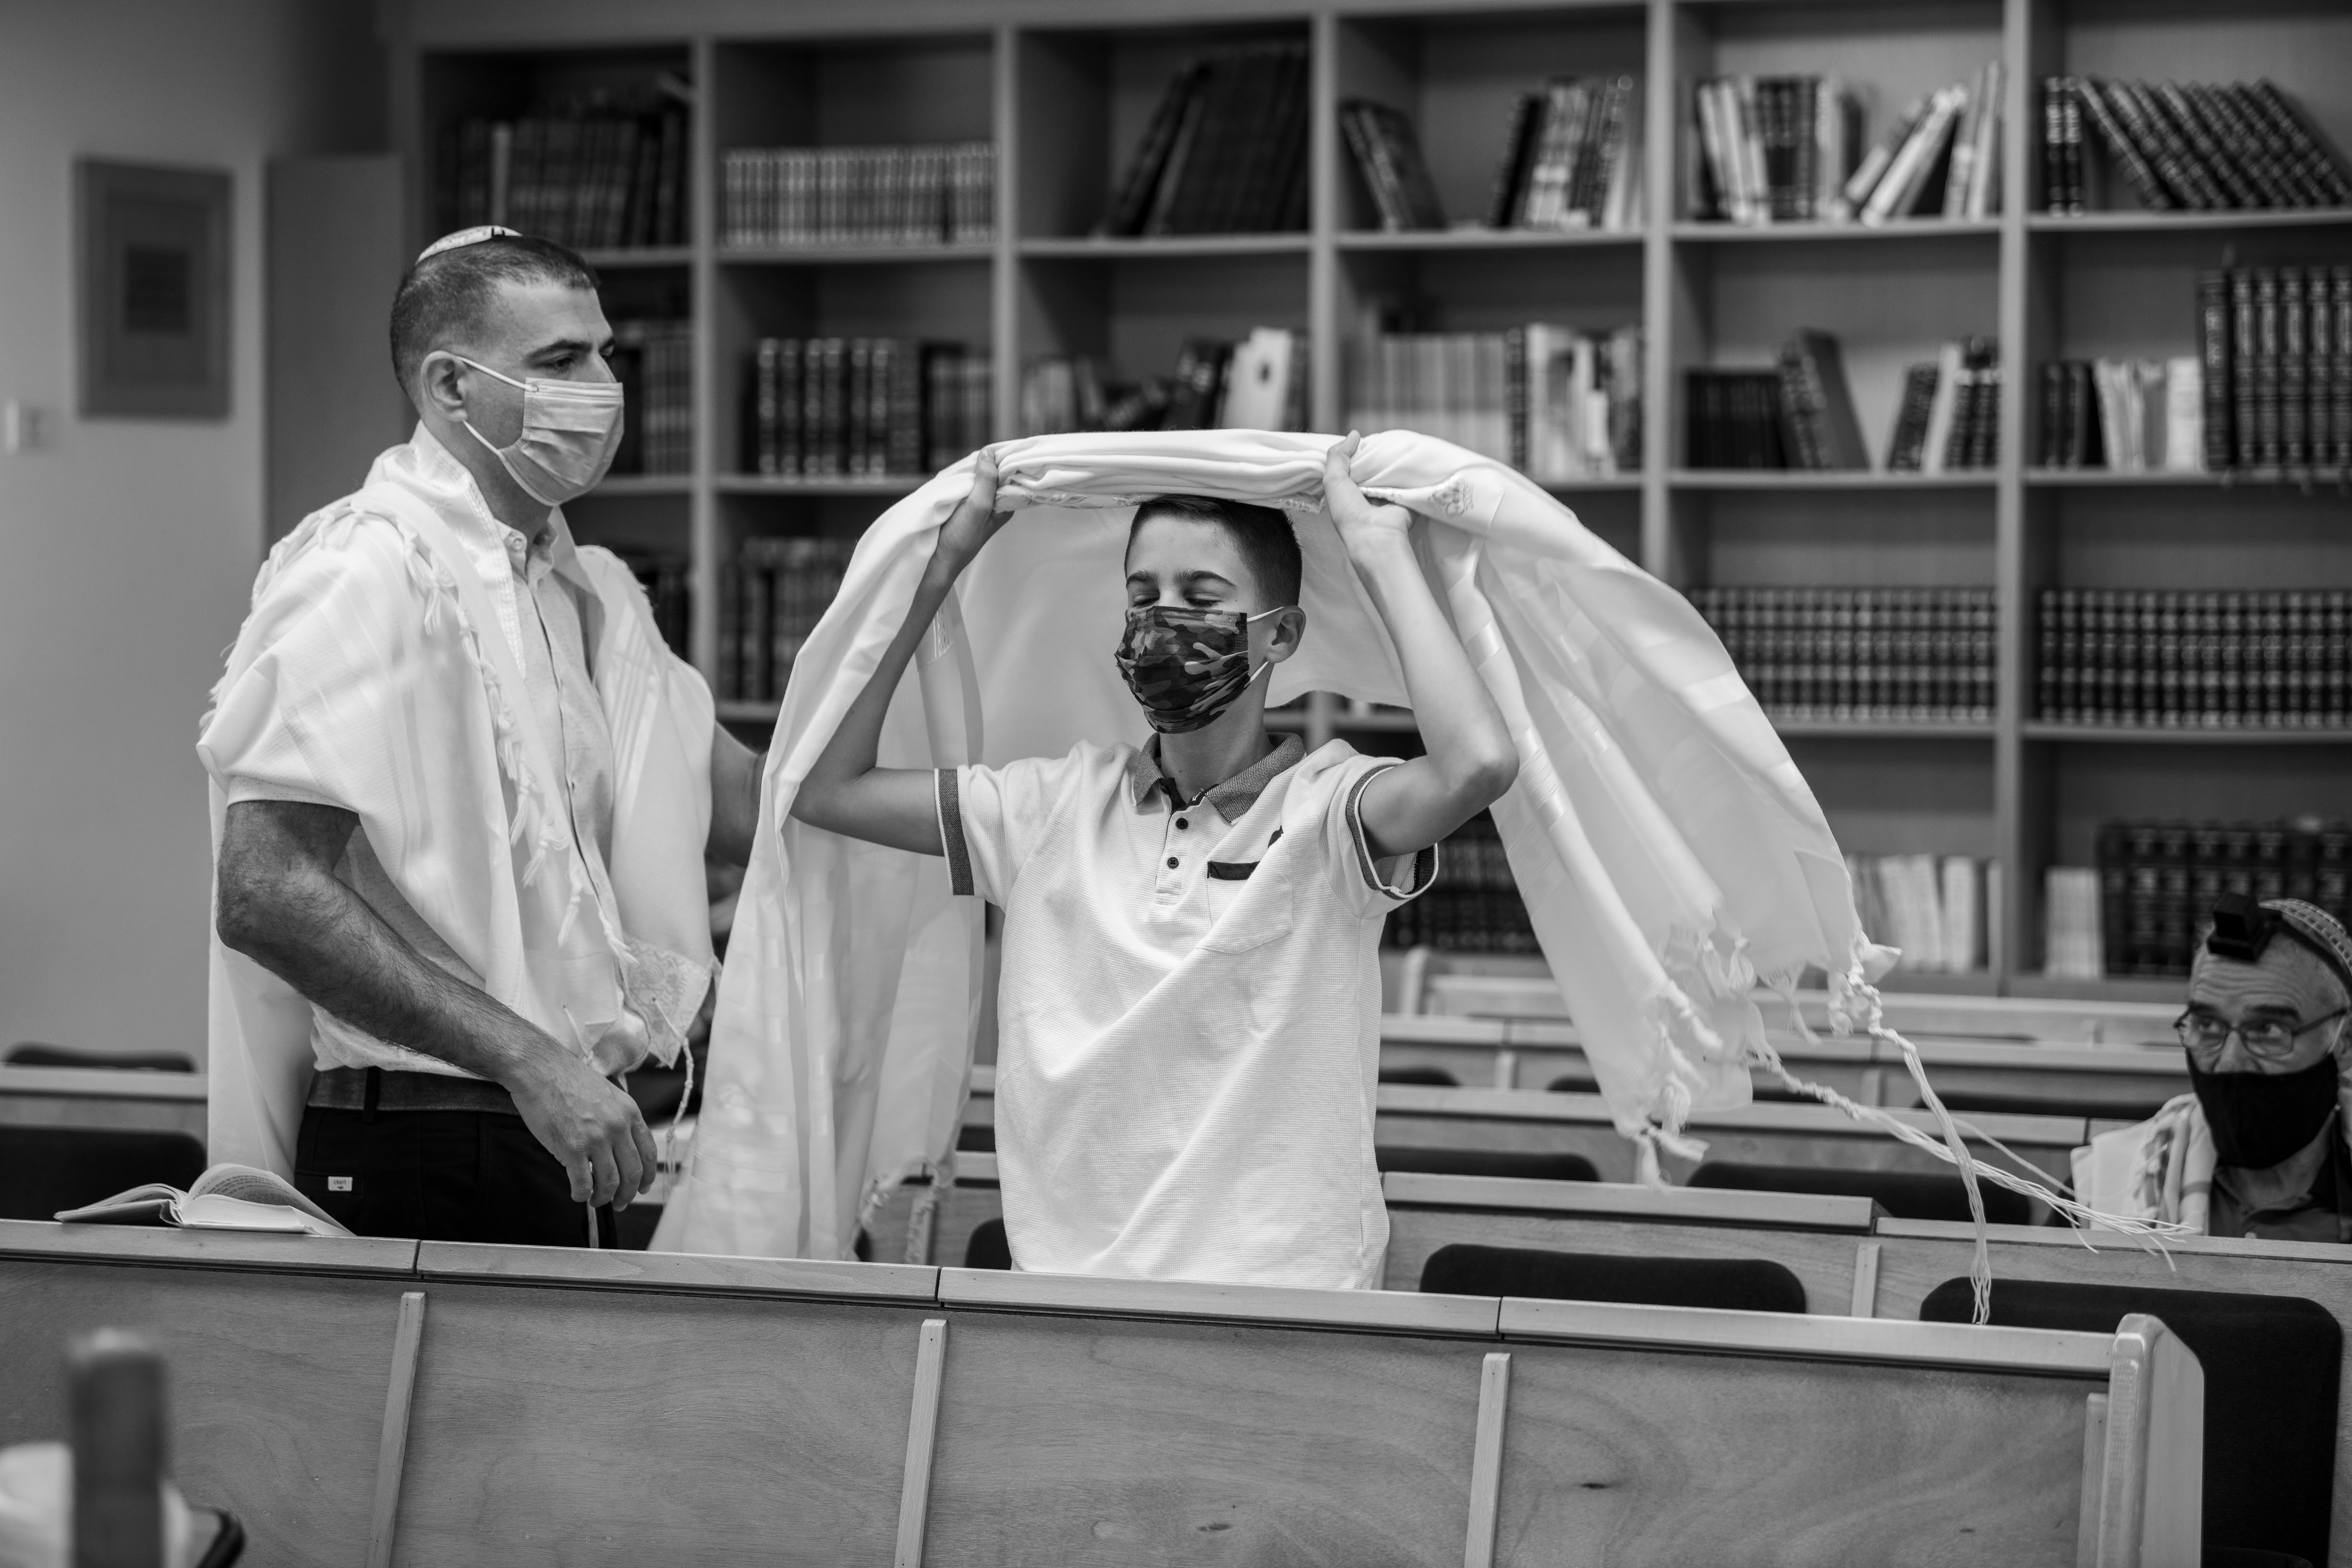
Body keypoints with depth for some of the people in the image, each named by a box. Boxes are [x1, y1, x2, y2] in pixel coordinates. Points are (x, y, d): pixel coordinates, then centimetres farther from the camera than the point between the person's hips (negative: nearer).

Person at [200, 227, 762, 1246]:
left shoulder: (590, 591, 13)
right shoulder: (371, 571, -14)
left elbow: (746, 808, 13)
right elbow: (265, 896, -21)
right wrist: (527, 1059, -24)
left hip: (563, 1147, 8)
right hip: (419, 1160, -8)